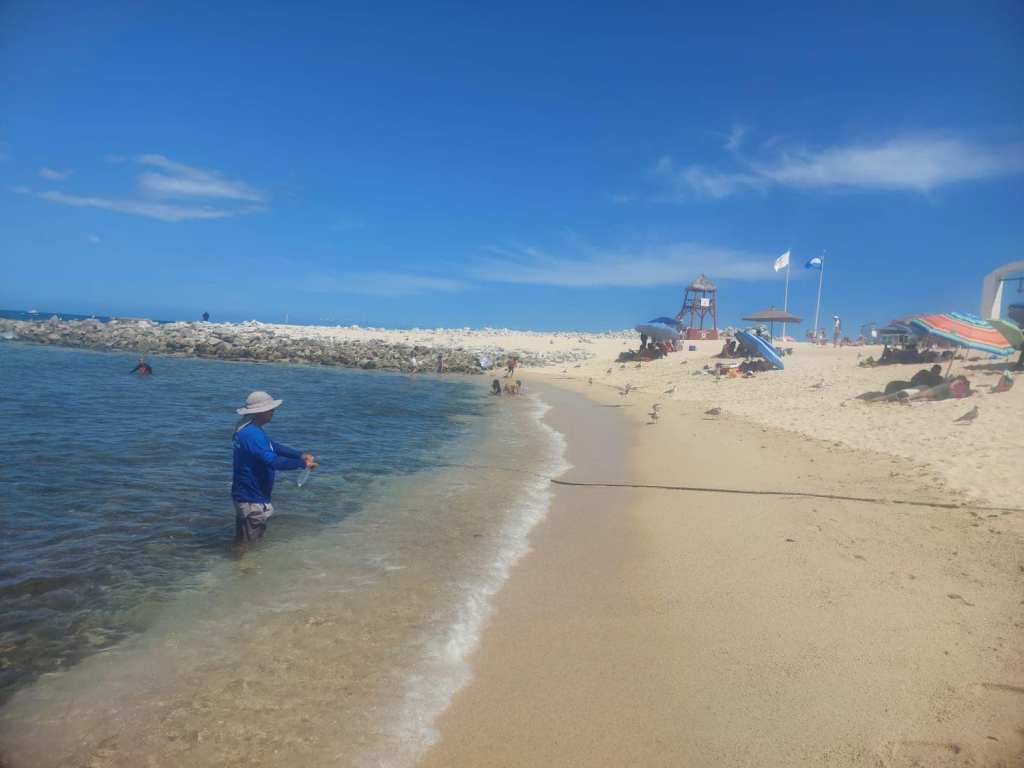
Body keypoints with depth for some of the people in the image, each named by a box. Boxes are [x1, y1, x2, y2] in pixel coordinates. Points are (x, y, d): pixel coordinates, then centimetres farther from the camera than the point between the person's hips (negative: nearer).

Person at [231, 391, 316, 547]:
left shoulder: (247, 429, 8)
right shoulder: (252, 434, -25)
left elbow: (274, 446, 13)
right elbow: (273, 461, -32)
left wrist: (300, 455, 3)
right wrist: (302, 464, -25)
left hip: (246, 495, 10)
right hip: (252, 499, -10)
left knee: (242, 542, 23)